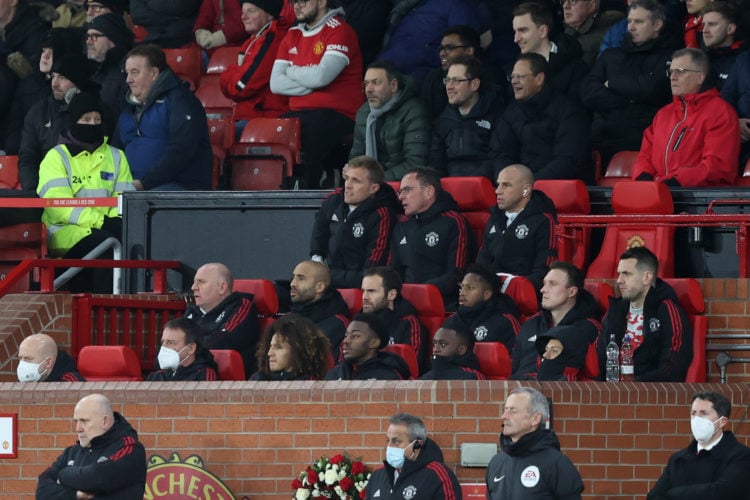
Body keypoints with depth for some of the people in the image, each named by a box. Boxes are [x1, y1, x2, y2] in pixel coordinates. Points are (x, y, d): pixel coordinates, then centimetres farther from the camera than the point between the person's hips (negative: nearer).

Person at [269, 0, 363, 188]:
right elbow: (275, 84, 8)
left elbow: (321, 76, -16)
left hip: (335, 114, -7)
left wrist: (291, 71, 3)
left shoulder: (339, 31, -3)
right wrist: (310, 84, -5)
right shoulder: (293, 35, 18)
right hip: (298, 113, 7)